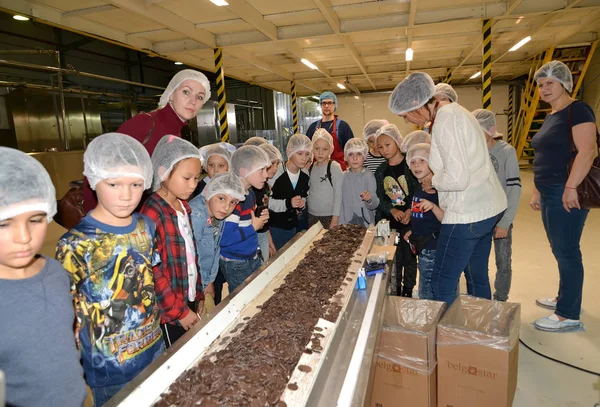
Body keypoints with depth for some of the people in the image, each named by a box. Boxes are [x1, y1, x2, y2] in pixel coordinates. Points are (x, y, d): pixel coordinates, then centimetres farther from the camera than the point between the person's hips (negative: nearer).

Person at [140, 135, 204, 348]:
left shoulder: (183, 207, 6)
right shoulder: (151, 213, -19)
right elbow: (153, 273, -20)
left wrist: (198, 296, 12)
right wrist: (179, 311, -14)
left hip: (189, 302, 7)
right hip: (169, 313, -7)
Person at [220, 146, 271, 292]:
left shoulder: (250, 193, 3)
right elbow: (225, 238, -31)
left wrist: (260, 218, -3)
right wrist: (253, 227, -20)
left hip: (253, 258, 9)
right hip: (236, 264, -9)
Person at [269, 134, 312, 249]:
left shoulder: (305, 177, 1)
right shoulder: (276, 174, -19)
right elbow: (265, 202, -17)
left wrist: (302, 205, -4)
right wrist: (288, 203, -28)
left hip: (293, 227, 6)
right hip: (274, 227, -5)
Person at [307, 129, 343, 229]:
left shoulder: (334, 167, -10)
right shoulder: (311, 168, 7)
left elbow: (338, 194, -11)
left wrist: (335, 219, -13)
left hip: (329, 216, -5)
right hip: (311, 216, 5)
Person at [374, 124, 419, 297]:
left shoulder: (410, 165, -6)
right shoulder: (380, 171, 5)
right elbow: (379, 198, 4)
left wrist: (410, 211, -19)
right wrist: (392, 210, -13)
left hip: (409, 220, -3)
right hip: (389, 222, 3)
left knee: (410, 258, 9)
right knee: (394, 259, 12)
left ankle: (408, 291, 26)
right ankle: (395, 291, 28)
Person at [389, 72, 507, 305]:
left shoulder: (445, 120, -19)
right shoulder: (453, 111, 12)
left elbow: (457, 179, -25)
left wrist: (433, 181, -6)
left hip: (468, 213, -10)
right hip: (488, 207, 10)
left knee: (442, 284, 0)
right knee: (478, 277, 22)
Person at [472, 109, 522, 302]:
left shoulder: (507, 152, -10)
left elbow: (514, 189, -12)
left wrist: (505, 222, -15)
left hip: (501, 217, -2)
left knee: (503, 262, 9)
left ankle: (500, 303, 28)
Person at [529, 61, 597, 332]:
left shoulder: (577, 110, -9)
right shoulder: (550, 117, 18)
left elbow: (587, 151, -20)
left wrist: (571, 187, -26)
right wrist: (537, 192, 18)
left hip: (566, 194, -9)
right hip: (550, 194, 9)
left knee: (567, 252, -3)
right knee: (560, 251, 18)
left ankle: (569, 315, 8)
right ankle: (566, 298, 33)